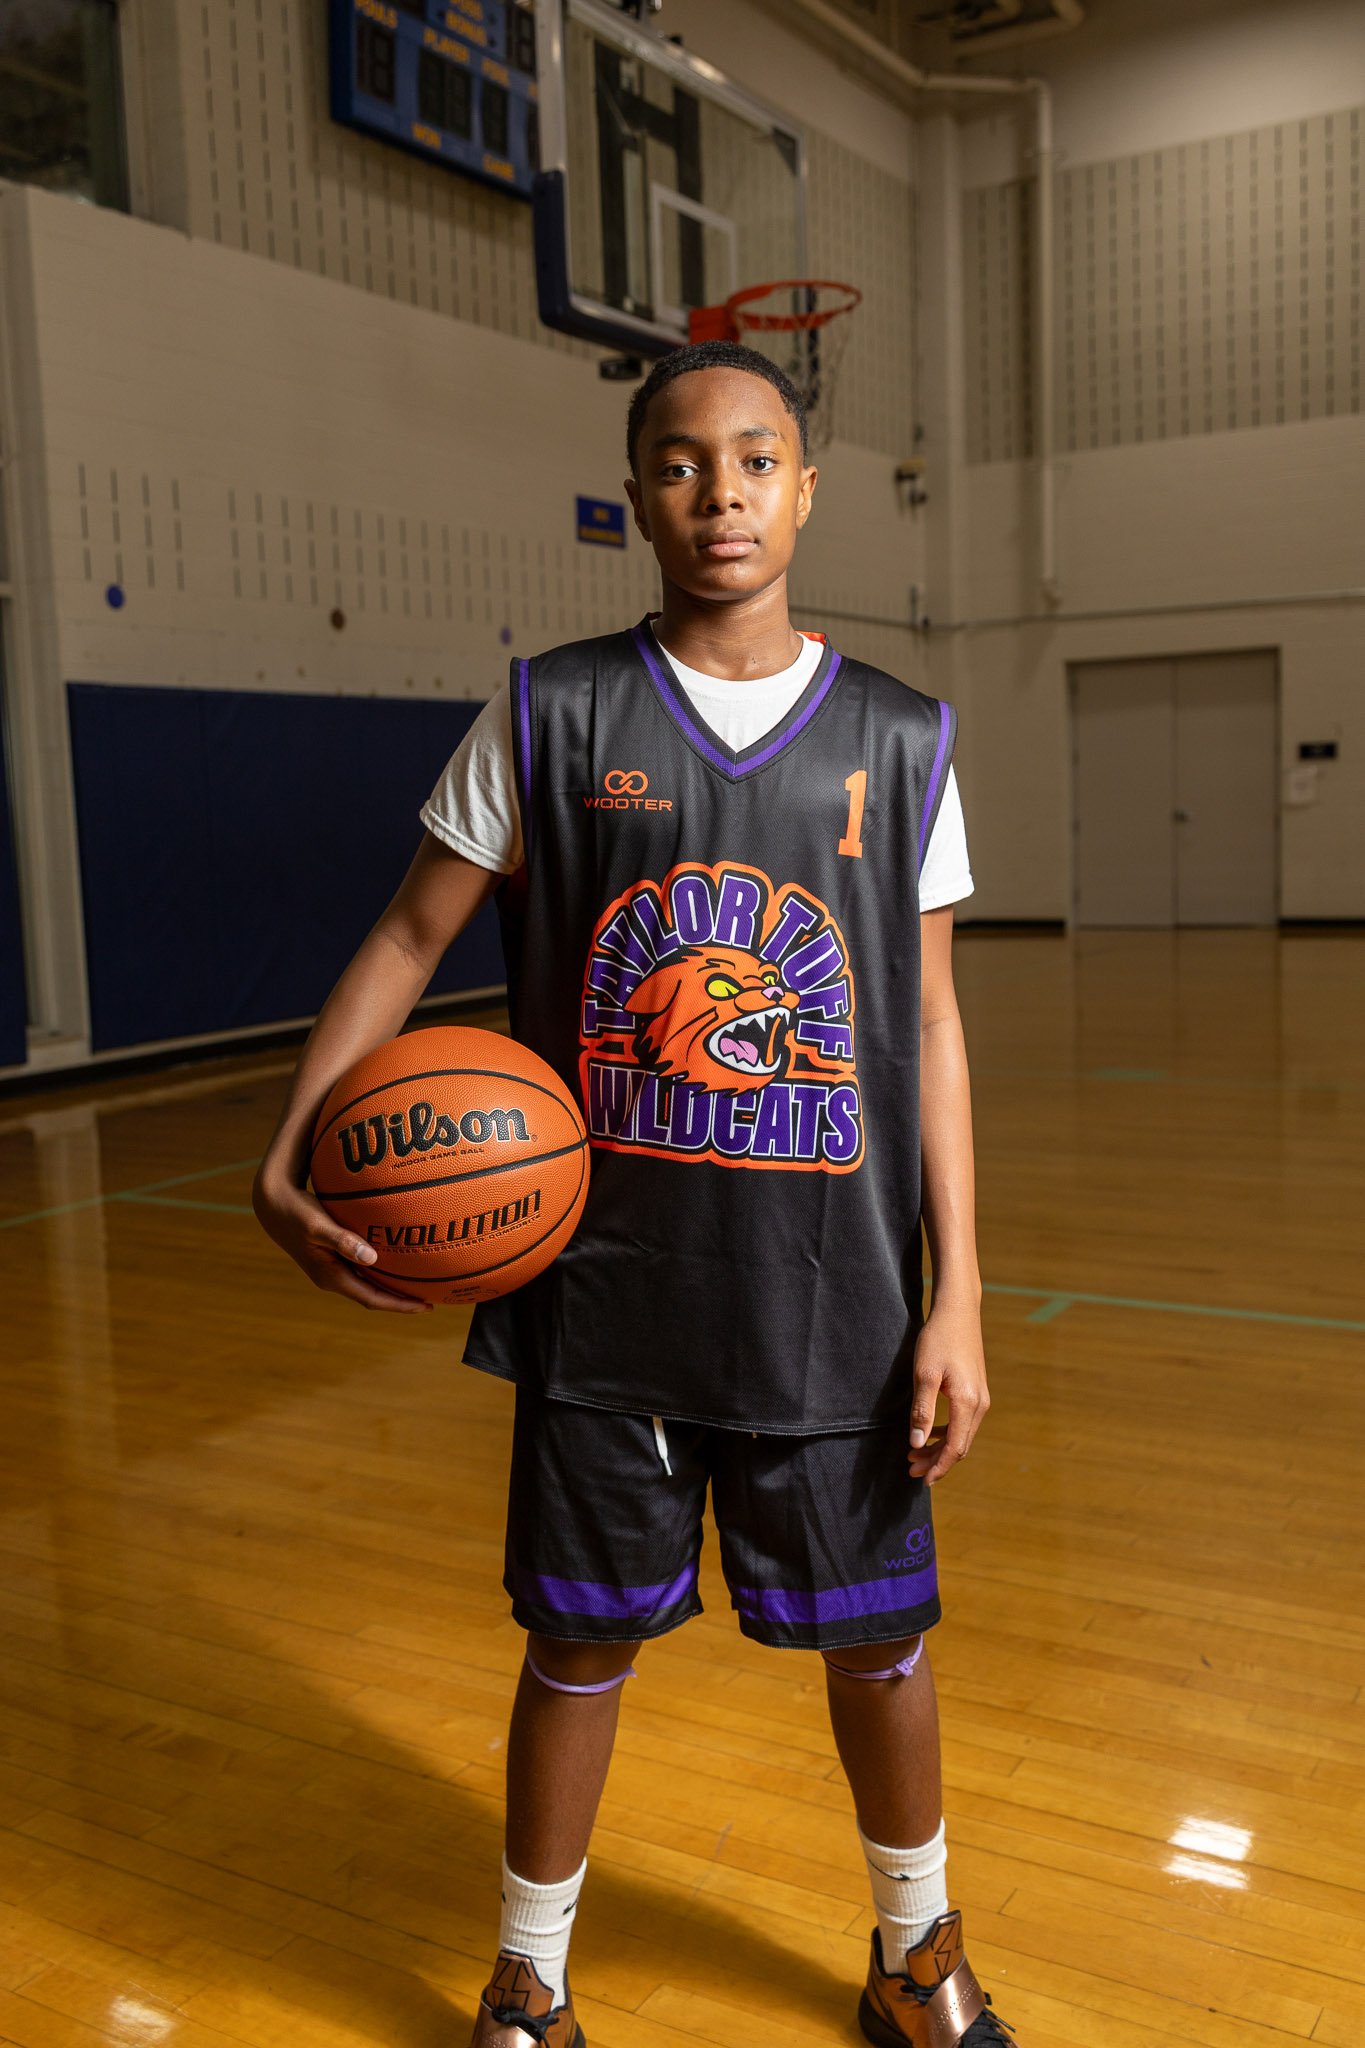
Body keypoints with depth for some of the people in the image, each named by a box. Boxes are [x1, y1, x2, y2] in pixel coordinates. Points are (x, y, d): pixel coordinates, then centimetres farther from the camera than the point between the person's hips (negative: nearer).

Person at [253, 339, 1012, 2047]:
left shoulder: (899, 740, 1)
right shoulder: (549, 715, -2)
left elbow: (928, 1023, 3)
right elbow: (407, 941, 1)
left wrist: (956, 1301, -1)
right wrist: (289, 1158, -14)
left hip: (834, 1304, 1)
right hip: (603, 1297, -1)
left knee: (878, 1639, 14)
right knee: (580, 1641, 13)